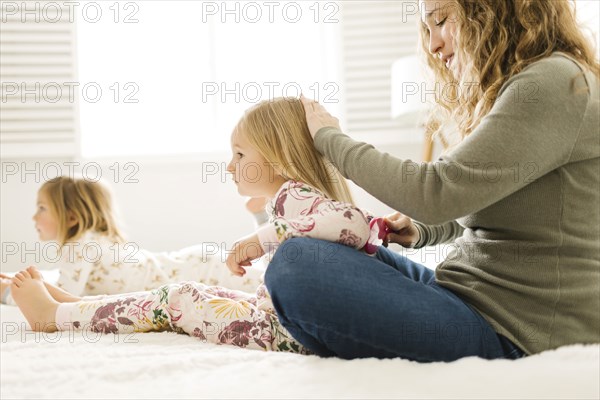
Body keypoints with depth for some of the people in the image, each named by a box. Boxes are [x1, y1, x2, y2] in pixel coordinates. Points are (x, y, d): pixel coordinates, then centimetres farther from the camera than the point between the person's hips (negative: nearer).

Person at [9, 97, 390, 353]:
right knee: (193, 292, 15)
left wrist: (265, 236, -29)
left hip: (287, 332, -9)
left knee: (177, 299, -1)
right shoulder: (291, 197, 13)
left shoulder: (293, 196, -16)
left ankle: (53, 316, 14)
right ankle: (75, 304, 27)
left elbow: (356, 223, -36)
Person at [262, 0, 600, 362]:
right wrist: (421, 231, 6)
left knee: (296, 265, -22)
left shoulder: (554, 84, -16)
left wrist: (330, 137, -8)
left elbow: (436, 192, -23)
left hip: (512, 336, -11)